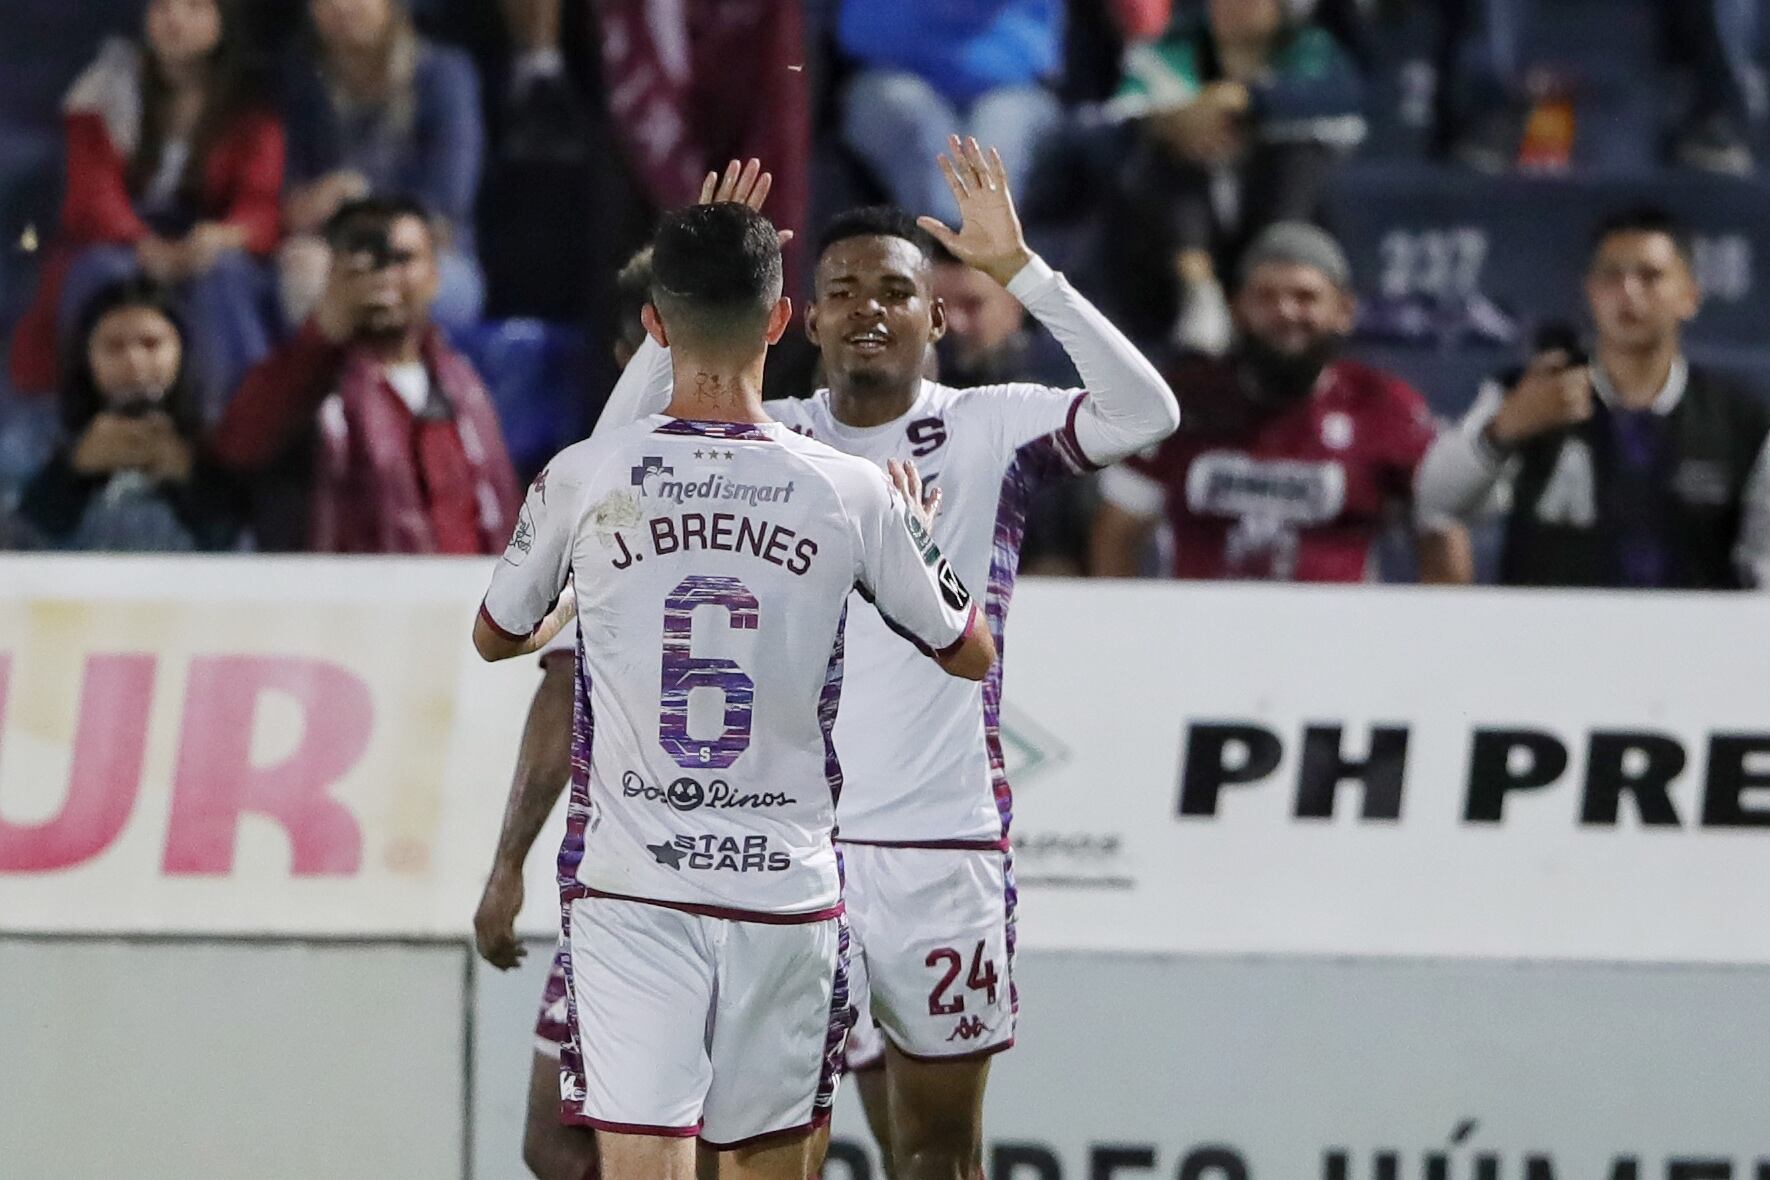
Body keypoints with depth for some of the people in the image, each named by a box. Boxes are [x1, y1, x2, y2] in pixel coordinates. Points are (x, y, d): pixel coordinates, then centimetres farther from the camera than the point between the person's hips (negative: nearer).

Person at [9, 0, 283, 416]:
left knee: (223, 273, -35)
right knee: (105, 273, -35)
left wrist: (221, 238, -37)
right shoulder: (106, 90, 2)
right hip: (116, 246, 0)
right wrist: (148, 248, -32)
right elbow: (90, 198, -10)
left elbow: (262, 206, -11)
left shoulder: (251, 107, 1)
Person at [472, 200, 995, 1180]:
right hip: (788, 890, 1)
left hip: (630, 887, -1)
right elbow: (970, 653, 12)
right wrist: (916, 532, 30)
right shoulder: (851, 492, -3)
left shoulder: (584, 479, -4)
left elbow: (497, 637, 15)